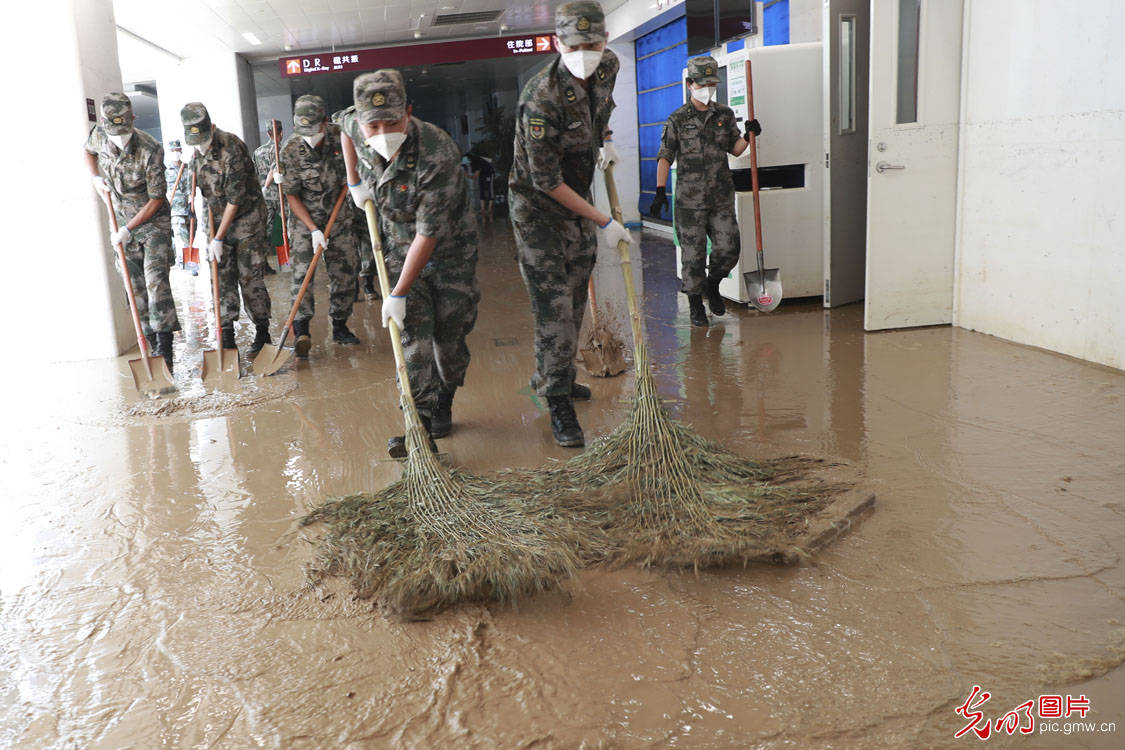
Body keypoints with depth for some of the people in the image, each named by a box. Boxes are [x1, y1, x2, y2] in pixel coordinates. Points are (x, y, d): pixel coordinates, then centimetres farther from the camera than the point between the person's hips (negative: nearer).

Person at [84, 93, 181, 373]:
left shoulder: (150, 150, -23)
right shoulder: (99, 134, -7)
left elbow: (156, 199, -17)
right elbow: (89, 151, 19)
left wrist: (128, 229, -18)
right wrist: (95, 178, 0)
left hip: (153, 222, -5)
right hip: (122, 222, 6)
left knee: (156, 281, -16)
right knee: (135, 287, 6)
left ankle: (164, 351, -18)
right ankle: (153, 346, 15)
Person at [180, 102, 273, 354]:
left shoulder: (232, 148, -22)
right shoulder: (195, 151, 1)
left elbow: (235, 199, -22)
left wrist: (218, 238, -21)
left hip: (247, 218, -6)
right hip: (218, 220, 6)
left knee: (249, 276, -5)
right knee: (223, 278, 1)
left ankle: (263, 331, 6)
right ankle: (227, 335, 4)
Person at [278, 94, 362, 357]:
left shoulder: (338, 136, -8)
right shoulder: (291, 150, -15)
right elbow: (292, 196, -12)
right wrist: (314, 230, -18)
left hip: (340, 219, 3)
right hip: (305, 220, -3)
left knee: (344, 273, 5)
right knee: (302, 274, -12)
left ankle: (340, 327, 18)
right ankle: (301, 331, -12)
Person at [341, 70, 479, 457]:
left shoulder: (438, 155, -33)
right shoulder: (359, 131, -13)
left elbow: (429, 233, -30)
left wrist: (398, 294, -26)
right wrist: (354, 182, 10)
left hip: (449, 251, -4)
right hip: (400, 248, 4)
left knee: (449, 337, 3)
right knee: (413, 334, -9)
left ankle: (443, 408, 30)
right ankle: (421, 427, -13)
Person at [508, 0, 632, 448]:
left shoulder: (608, 67, -5)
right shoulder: (542, 100, -28)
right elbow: (546, 181, -25)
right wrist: (603, 222, -20)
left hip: (578, 203, 8)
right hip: (537, 210, -7)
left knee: (575, 303, 15)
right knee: (554, 308, -10)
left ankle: (551, 376, 33)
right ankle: (558, 404, -1)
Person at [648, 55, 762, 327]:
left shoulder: (725, 114, 10)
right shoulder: (678, 119, 0)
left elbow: (735, 150, 16)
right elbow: (665, 157, -1)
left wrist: (749, 135, -5)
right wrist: (660, 191, -9)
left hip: (721, 197, 3)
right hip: (689, 199, -3)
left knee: (729, 248, -1)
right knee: (693, 254, 0)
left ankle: (712, 284, 27)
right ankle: (695, 303, 16)